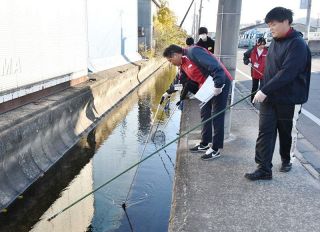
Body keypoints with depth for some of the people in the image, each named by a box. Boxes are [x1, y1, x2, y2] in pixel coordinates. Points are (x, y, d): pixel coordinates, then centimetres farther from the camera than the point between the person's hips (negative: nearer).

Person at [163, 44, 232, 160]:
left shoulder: (193, 52, -21)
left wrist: (218, 86, -29)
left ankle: (215, 149, 7)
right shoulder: (183, 65, 9)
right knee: (205, 114, 14)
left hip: (220, 83, -10)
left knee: (217, 116, -3)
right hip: (207, 87, 10)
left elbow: (215, 66, -29)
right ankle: (204, 144, 27)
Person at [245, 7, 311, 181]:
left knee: (286, 133, 12)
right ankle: (264, 169, 4)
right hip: (269, 98, 6)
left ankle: (286, 160, 35)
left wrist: (264, 90, -27)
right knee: (265, 132, -1)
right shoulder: (275, 42, 9)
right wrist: (264, 91, 14)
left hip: (288, 100, -6)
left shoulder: (297, 44, -15)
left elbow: (287, 73, -25)